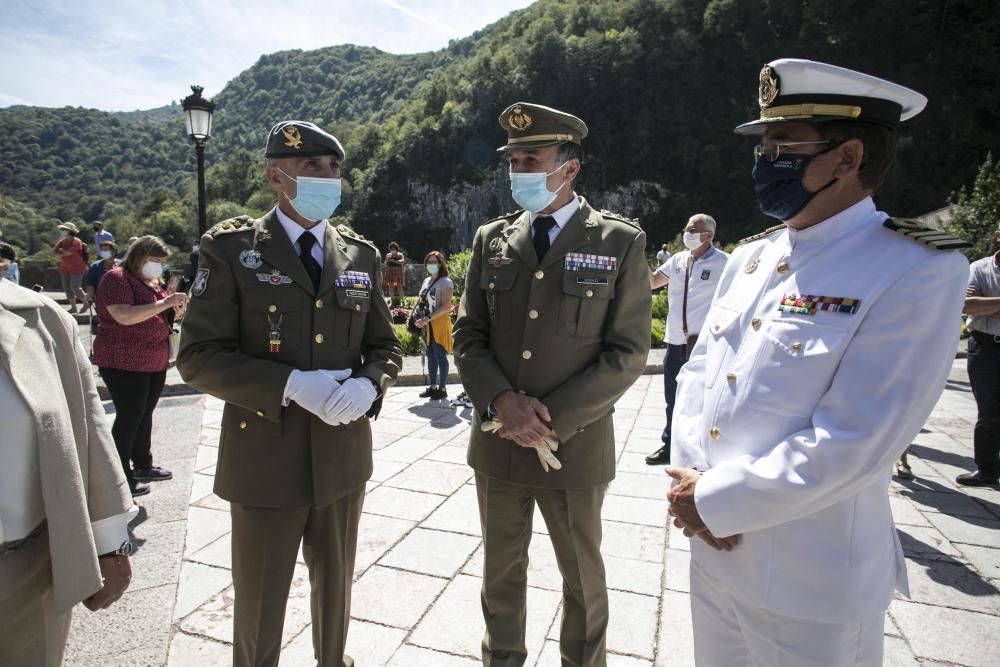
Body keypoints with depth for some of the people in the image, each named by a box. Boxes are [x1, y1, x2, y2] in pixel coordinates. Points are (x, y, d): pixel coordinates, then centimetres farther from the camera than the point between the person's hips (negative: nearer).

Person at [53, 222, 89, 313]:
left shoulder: (76, 242, -14)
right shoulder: (62, 241, 8)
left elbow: (68, 252, -23)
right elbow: (55, 251, 0)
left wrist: (61, 250, -4)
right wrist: (64, 253, -14)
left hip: (77, 268, -7)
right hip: (65, 268, 7)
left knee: (75, 287, -11)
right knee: (67, 288, 6)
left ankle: (85, 303, 10)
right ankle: (73, 307, 12)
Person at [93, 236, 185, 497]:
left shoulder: (152, 282, 14)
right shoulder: (116, 278, -11)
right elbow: (125, 317, -25)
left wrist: (175, 309, 1)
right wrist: (164, 302, -25)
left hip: (155, 362, 8)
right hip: (124, 363, -8)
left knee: (145, 415, 15)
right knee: (128, 417, -5)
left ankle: (143, 465, 26)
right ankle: (120, 478, 5)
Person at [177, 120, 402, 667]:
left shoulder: (361, 255, 4)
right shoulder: (231, 250, -7)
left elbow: (385, 346, 7)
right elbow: (199, 356, -10)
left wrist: (368, 385, -15)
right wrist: (290, 385, -23)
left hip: (343, 455, 4)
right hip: (265, 459, -3)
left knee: (335, 586, 23)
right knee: (259, 602, 15)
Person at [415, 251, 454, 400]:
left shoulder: (445, 282, -9)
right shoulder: (426, 281, 15)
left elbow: (446, 306, -18)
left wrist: (427, 319, -23)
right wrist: (419, 318, 4)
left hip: (440, 324, -7)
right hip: (427, 325, 7)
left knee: (440, 356, -3)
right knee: (431, 356, 11)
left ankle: (442, 389, 4)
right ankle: (432, 386, 19)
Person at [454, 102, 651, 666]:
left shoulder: (621, 242, -6)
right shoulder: (492, 239, 4)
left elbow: (627, 352, -9)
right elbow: (469, 335, 4)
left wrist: (551, 419, -15)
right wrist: (502, 400, -14)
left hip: (575, 445, -3)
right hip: (496, 443, 3)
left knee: (582, 577, 17)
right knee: (501, 571, 20)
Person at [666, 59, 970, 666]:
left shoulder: (919, 271, -16)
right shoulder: (751, 257, 5)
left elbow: (852, 444, -22)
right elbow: (698, 372, 6)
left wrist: (713, 502, -16)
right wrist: (693, 480, -8)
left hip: (810, 583, -6)